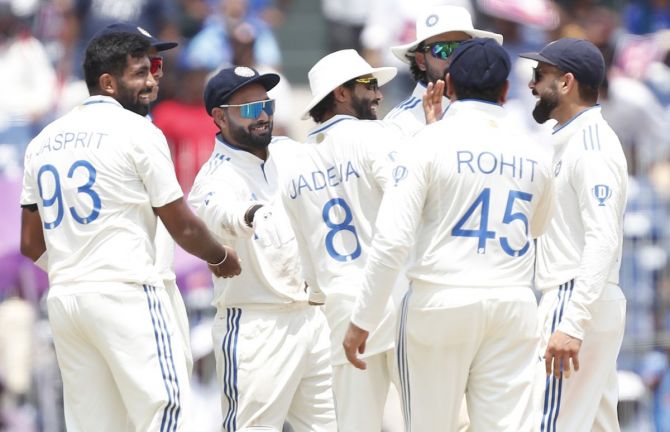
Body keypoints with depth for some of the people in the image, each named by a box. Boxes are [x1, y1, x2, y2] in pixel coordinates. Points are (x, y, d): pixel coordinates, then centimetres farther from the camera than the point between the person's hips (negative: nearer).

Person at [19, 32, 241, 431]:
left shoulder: (44, 141, 14)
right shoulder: (138, 132, -5)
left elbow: (32, 244, 16)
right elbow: (183, 227, -1)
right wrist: (221, 258, 18)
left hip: (63, 298, 7)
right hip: (124, 293, -7)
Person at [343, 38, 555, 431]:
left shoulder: (433, 141, -4)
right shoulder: (532, 153, 7)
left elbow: (393, 238, -11)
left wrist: (363, 320, -7)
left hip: (443, 302, -3)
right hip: (513, 306, 3)